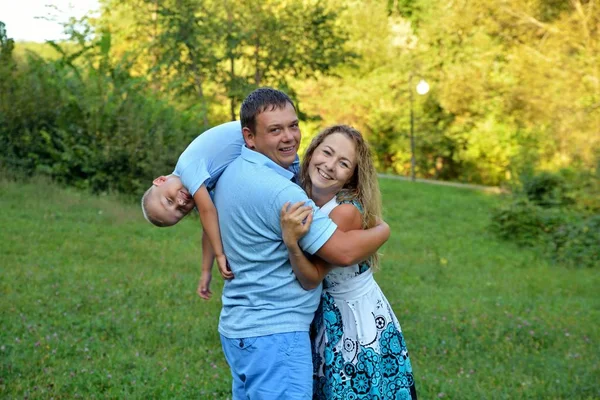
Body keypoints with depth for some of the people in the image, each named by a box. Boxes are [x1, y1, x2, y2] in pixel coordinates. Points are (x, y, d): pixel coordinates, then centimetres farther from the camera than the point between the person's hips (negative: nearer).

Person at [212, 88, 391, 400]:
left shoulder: (232, 170, 7)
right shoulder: (278, 192, -23)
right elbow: (344, 252, -21)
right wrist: (382, 230, -4)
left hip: (239, 326, 10)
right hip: (274, 335, -10)